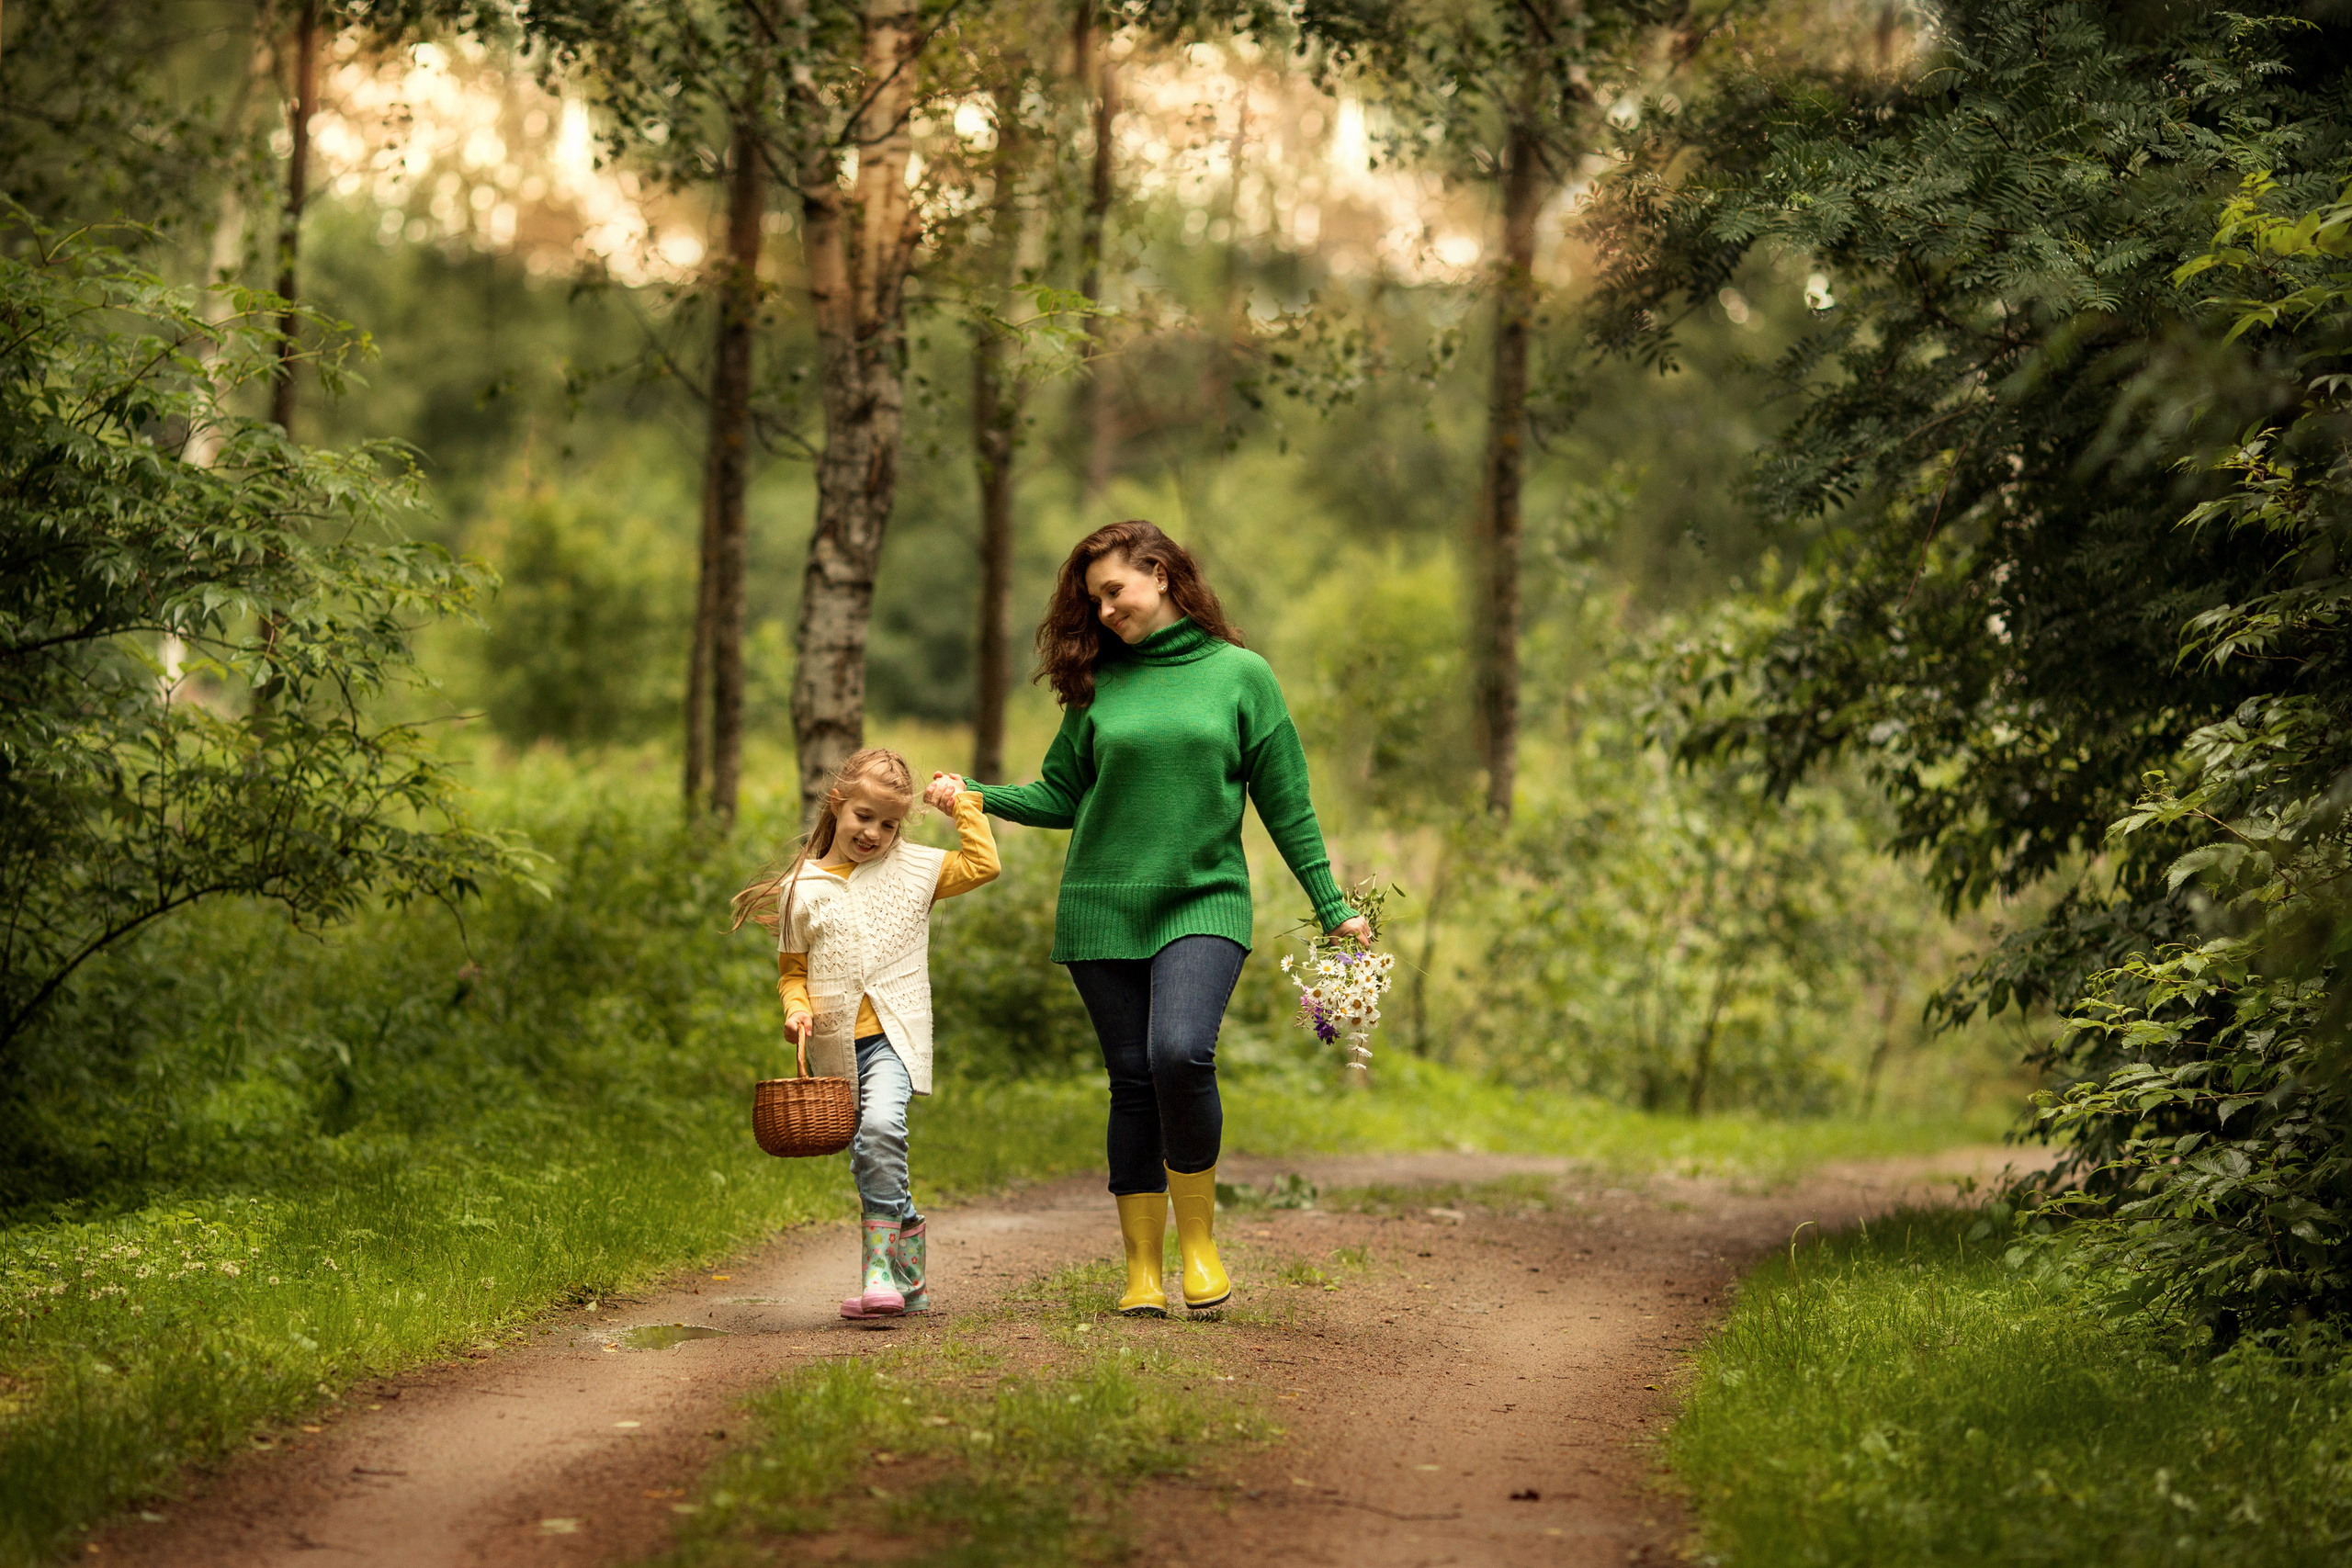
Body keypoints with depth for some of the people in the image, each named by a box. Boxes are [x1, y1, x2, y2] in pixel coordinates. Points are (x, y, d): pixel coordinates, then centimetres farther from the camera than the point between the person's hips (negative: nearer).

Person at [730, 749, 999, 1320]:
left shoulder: (911, 867, 6)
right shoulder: (802, 888, 7)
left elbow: (982, 865, 6)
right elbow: (792, 968, 12)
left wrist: (963, 804, 7)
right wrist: (797, 1007, -7)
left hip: (892, 1036, -3)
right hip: (835, 1047, 3)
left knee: (880, 1128, -29)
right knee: (872, 1165, 9)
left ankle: (880, 1268, -27)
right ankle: (911, 1277, 25)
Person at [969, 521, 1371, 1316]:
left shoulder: (1240, 674, 3)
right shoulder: (1098, 684, 9)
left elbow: (1285, 803, 6)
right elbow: (1061, 796, 13)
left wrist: (1332, 906, 5)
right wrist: (976, 796, -1)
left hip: (1204, 904, -3)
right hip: (1103, 911, 3)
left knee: (1180, 1053, -23)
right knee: (1133, 1082, 2)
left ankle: (1199, 1235, -6)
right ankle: (1142, 1267, 10)